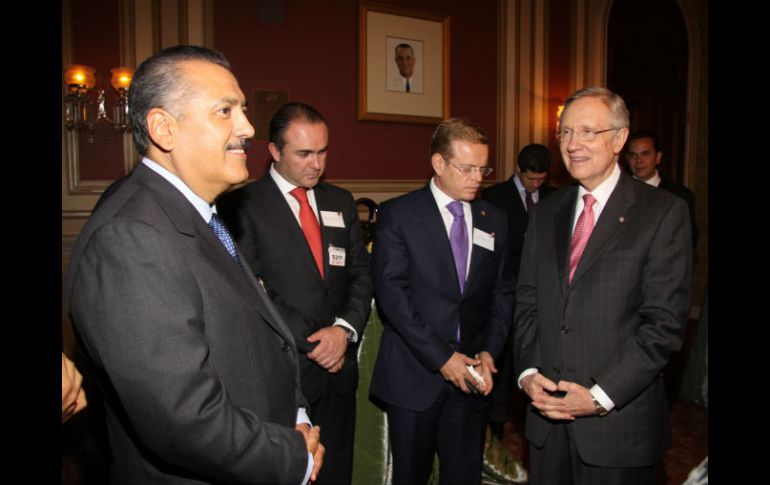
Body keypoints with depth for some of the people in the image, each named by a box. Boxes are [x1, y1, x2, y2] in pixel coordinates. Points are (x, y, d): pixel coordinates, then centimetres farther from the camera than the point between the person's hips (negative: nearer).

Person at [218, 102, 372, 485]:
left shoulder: (341, 202, 10)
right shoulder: (241, 206, -8)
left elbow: (361, 274, 8)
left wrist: (346, 328, -9)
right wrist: (312, 340, -13)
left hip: (338, 370, 5)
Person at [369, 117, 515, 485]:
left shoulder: (494, 220, 8)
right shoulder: (397, 214, -6)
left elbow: (503, 293, 9)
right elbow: (391, 292, -13)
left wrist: (488, 351, -4)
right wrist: (440, 357, -15)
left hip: (471, 376, 3)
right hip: (414, 376, -3)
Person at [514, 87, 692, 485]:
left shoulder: (663, 212, -7)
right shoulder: (546, 212, 8)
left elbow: (665, 321, -12)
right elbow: (527, 302, 8)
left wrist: (600, 396, -15)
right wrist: (528, 372, -5)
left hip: (619, 421, -4)